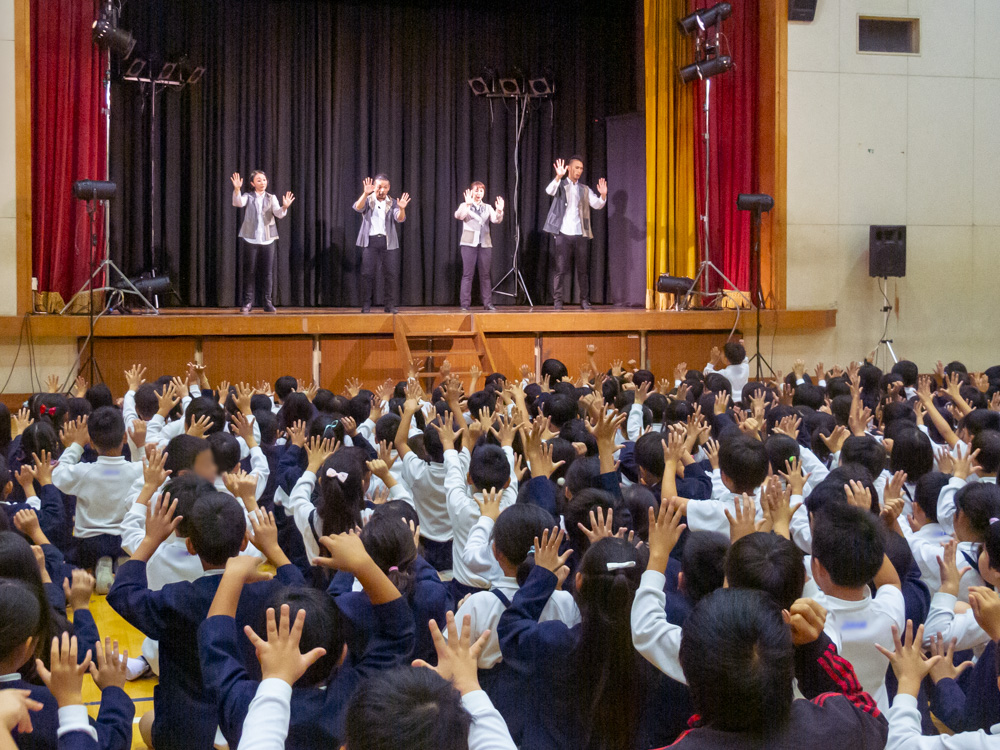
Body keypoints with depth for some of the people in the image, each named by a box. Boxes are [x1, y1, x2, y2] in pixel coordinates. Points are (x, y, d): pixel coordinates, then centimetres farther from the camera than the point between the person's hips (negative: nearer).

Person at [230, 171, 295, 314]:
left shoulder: (271, 198, 7)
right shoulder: (248, 197, 5)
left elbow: (278, 214, -8)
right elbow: (238, 203, -16)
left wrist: (284, 207, -30)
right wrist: (237, 189, -34)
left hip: (267, 239, 1)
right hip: (251, 239, -1)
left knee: (268, 272, 1)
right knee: (249, 271, 0)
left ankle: (268, 302, 7)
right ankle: (248, 302, 7)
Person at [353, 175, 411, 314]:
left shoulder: (392, 203, 9)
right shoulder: (367, 200, 7)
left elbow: (400, 219, -7)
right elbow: (358, 207, -15)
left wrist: (401, 209, -30)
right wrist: (365, 193, -32)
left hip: (389, 242, 1)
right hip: (370, 240, -1)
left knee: (392, 274, -3)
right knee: (367, 273, -5)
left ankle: (390, 305, 3)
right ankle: (366, 305, -1)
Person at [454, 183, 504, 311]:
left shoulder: (487, 208, 15)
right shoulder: (465, 206, 7)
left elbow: (496, 220, -1)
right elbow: (458, 215, -13)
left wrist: (499, 211, -22)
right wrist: (467, 204, -29)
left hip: (485, 244, 3)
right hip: (469, 243, -3)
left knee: (485, 275, 3)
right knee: (467, 275, -5)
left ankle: (488, 303, 5)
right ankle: (465, 304, -5)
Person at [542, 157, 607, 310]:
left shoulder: (585, 189, 13)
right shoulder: (560, 185, 4)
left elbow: (597, 204, 2)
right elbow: (550, 191, -17)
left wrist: (603, 195, -20)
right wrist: (558, 177, -35)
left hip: (580, 234, 3)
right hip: (563, 234, -3)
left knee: (583, 269, 4)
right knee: (561, 269, -4)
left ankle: (585, 300, 11)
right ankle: (557, 301, -1)